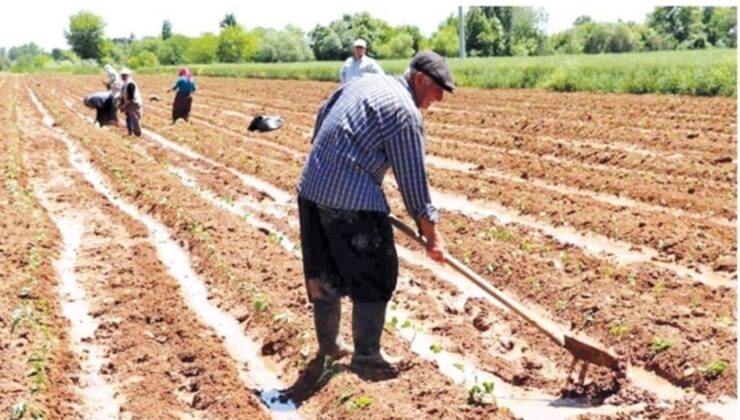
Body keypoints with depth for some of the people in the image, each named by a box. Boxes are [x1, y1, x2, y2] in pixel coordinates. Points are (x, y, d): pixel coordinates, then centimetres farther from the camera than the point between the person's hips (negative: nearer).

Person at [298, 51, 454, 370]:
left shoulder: (367, 81, 14)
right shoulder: (406, 113, -10)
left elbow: (323, 113, 24)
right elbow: (413, 181, -9)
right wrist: (432, 235, -1)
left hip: (312, 187, 9)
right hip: (353, 200, -9)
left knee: (323, 272, 18)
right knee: (375, 275, 5)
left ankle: (328, 344, 31)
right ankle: (366, 353, 10)